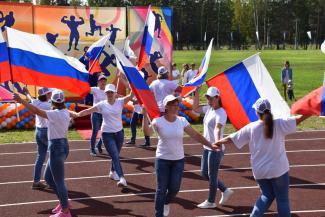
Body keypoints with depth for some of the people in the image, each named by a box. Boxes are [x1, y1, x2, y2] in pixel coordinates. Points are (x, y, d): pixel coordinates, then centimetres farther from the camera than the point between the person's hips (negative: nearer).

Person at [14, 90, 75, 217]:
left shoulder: (55, 114, -18)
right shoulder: (65, 112, 8)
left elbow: (36, 111, -28)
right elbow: (71, 113, 34)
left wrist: (21, 101, -28)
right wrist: (73, 114, 57)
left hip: (56, 148, -9)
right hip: (62, 146, 9)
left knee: (59, 182, 2)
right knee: (48, 177, 20)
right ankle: (64, 203, 29)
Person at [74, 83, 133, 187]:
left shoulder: (120, 102, -3)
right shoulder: (102, 105, -4)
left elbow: (131, 95, -17)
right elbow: (88, 111, -8)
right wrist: (76, 114, -20)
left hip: (119, 133, 3)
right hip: (107, 134, -2)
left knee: (116, 155, 18)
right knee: (115, 156, -13)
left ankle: (113, 172, 42)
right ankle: (121, 178, -22)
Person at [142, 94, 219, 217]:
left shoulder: (182, 121, -3)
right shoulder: (158, 121, -12)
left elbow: (195, 135, -3)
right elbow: (147, 132, -29)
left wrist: (210, 145, -9)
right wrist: (145, 115, -37)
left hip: (178, 160, 3)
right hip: (162, 160, -3)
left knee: (174, 188, 6)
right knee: (161, 189, 2)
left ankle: (166, 203, 40)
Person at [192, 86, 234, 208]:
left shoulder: (221, 113, -20)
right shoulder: (209, 109, 5)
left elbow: (217, 128, -35)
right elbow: (195, 108, 13)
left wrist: (217, 142, -52)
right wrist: (197, 92, 5)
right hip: (207, 148, 9)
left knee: (212, 176, 4)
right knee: (204, 174, 17)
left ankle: (211, 202, 21)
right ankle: (225, 191, 30)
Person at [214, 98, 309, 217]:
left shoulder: (251, 128, -5)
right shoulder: (279, 124, -11)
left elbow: (231, 139, 1)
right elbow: (300, 118, -12)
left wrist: (218, 142, 17)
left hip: (259, 171, 3)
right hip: (278, 169, -3)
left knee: (267, 195, 23)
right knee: (282, 199, 10)